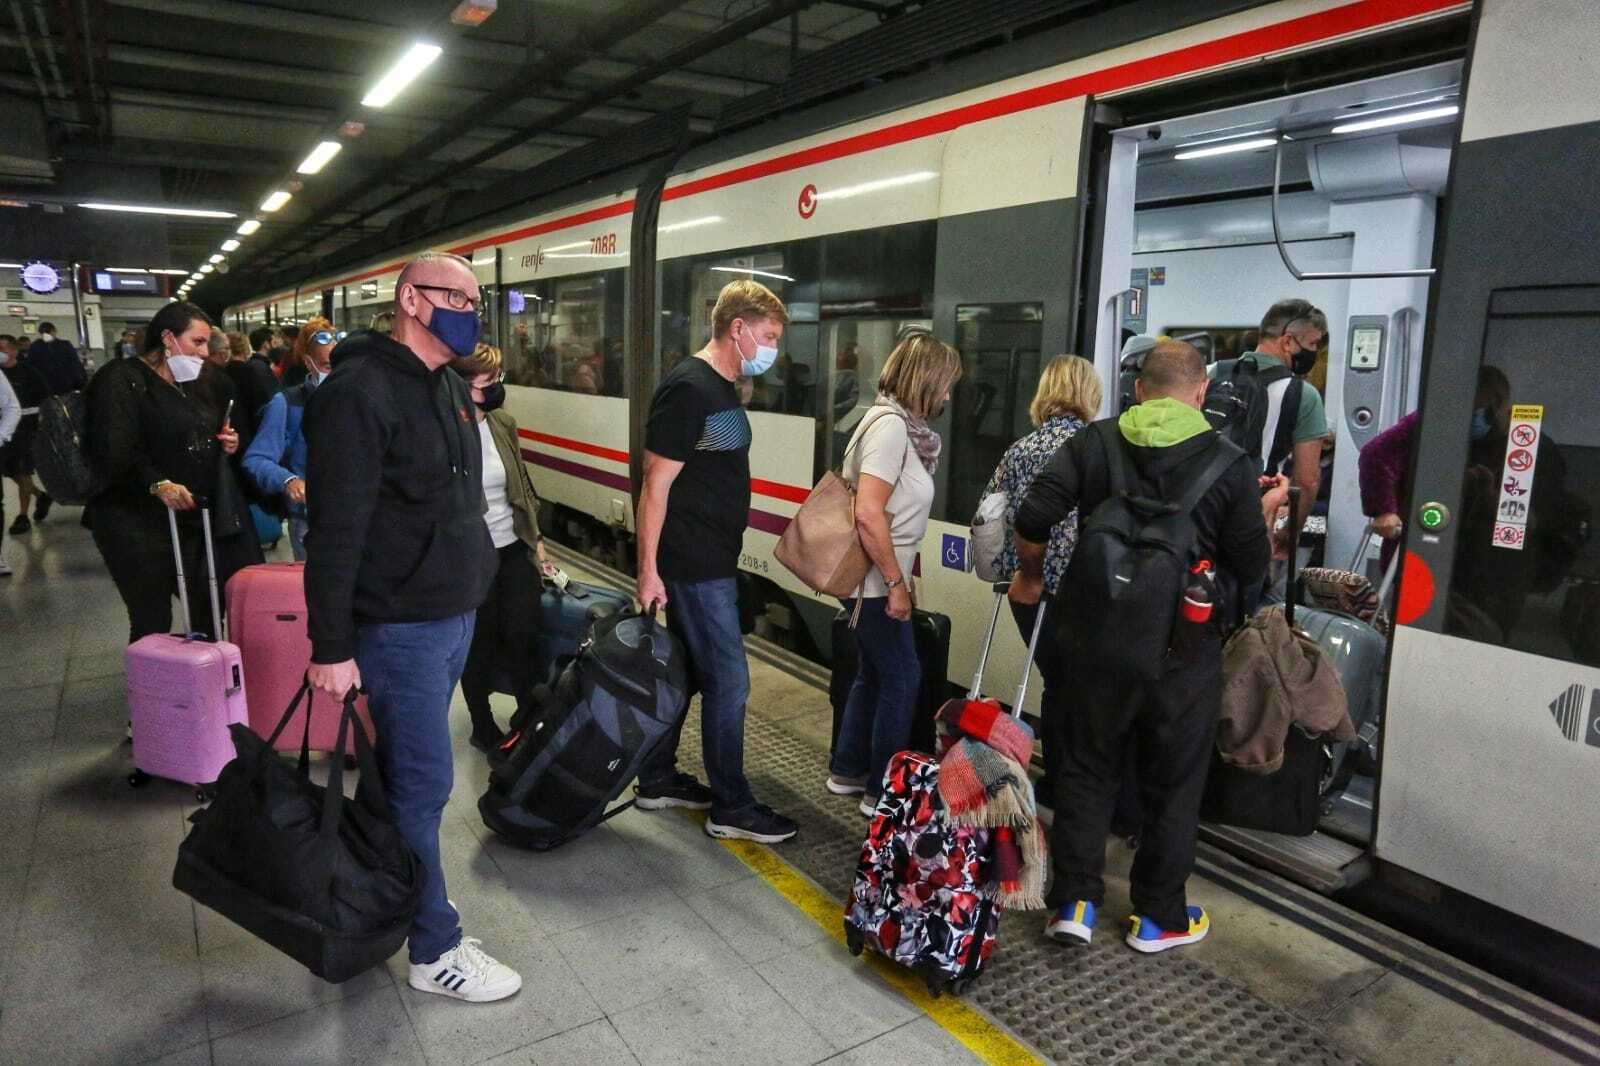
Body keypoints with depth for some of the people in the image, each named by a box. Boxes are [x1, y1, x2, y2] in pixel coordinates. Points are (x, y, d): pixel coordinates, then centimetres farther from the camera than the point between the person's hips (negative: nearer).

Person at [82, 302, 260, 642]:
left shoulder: (201, 380, 16)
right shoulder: (123, 379, -9)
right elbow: (113, 451, -21)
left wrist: (228, 443, 8)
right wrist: (158, 485, -33)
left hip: (198, 517, 7)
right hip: (140, 524, -7)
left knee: (209, 611, 10)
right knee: (153, 621, -1)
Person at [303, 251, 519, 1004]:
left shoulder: (448, 387, 11)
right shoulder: (360, 390, -18)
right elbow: (336, 530, -21)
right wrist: (331, 647, -21)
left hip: (455, 613, 9)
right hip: (401, 625, -9)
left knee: (402, 767, 21)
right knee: (424, 781, 0)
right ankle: (435, 950, 15)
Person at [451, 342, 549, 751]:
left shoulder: (503, 423, 3)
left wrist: (536, 537, 13)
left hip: (514, 548, 5)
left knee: (523, 636, 9)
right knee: (481, 645, 10)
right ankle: (483, 728, 28)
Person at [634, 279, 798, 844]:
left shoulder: (724, 388, 12)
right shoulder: (688, 388, -17)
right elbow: (656, 484, -19)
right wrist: (648, 570, -19)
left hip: (712, 561, 9)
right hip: (693, 565, -9)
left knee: (681, 672, 17)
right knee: (728, 681, -2)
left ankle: (656, 780, 31)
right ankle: (731, 807, 12)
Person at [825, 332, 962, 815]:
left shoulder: (900, 423, 11)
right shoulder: (891, 424, -19)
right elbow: (868, 514, -26)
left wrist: (899, 576, 15)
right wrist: (896, 584, -20)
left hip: (876, 578, 10)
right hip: (876, 580, -10)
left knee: (873, 674, 18)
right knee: (902, 679, 1)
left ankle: (847, 771, 32)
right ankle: (882, 792, 13)